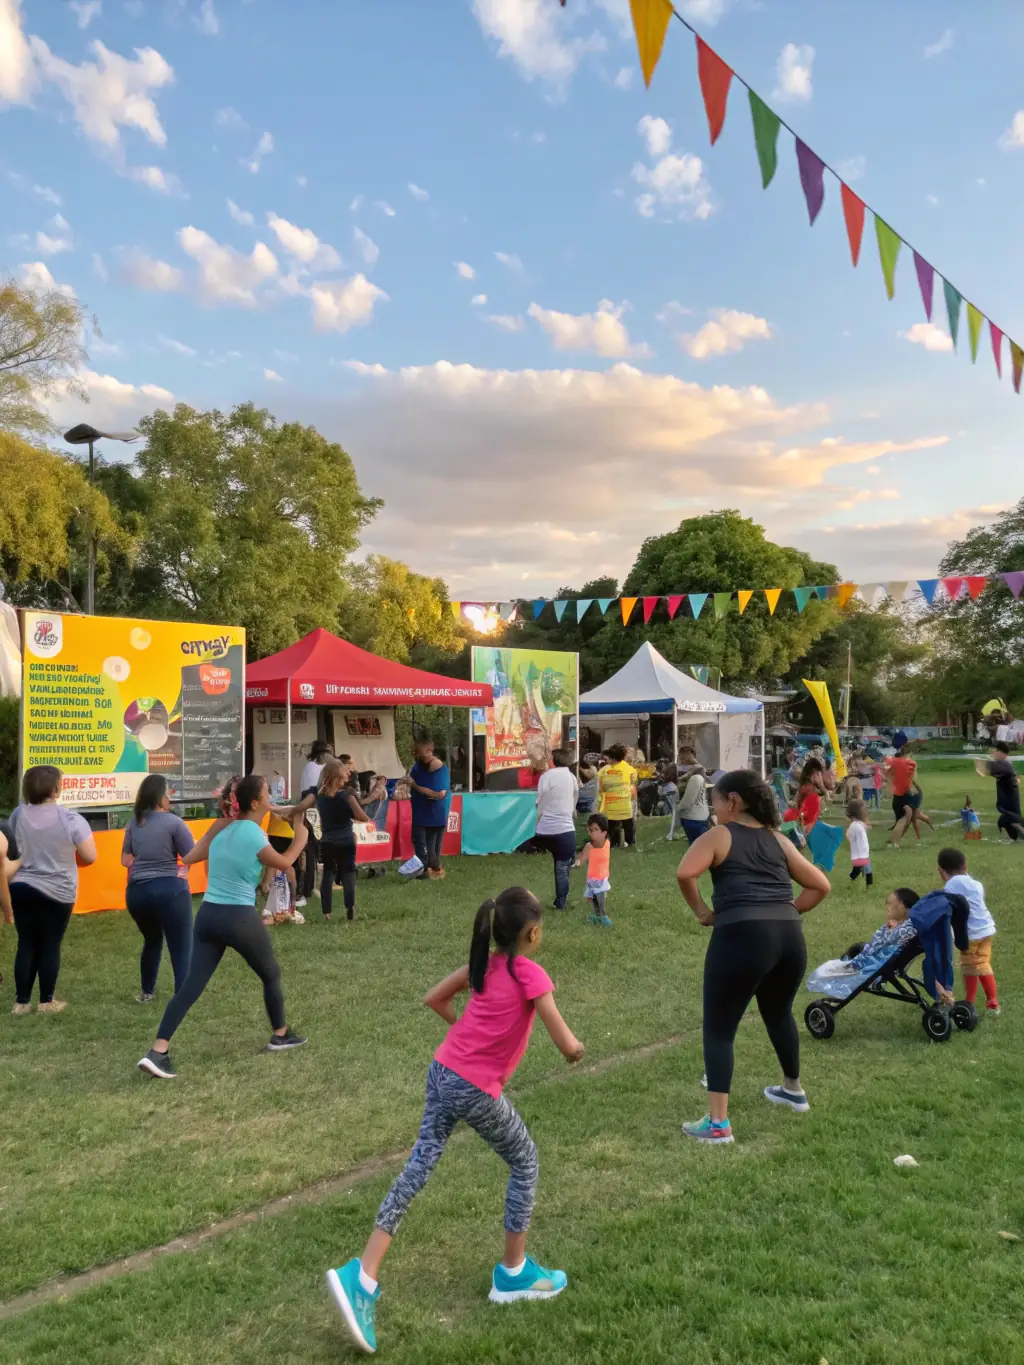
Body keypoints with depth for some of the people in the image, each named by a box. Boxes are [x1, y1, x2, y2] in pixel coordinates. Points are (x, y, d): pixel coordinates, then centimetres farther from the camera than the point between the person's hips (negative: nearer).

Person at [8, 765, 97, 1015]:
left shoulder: (17, 815, -4)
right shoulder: (70, 819, -16)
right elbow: (90, 857, -12)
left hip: (21, 888, 3)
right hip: (57, 892, -3)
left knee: (26, 944, 11)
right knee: (50, 946, 8)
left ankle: (21, 1002, 16)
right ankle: (47, 1002, 16)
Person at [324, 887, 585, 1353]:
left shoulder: (484, 963, 7)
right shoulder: (532, 976, -13)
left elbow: (434, 998, 17)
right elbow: (567, 1045, -14)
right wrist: (576, 1050, 9)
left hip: (442, 1070, 6)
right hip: (476, 1090, -6)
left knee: (420, 1163, 8)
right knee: (525, 1162, 16)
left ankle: (362, 1276, -1)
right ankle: (513, 1274, 27)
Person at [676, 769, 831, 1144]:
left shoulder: (718, 836, 4)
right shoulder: (778, 840, 19)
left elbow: (685, 874, -12)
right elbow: (820, 886, 20)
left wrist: (702, 911, 1)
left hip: (741, 936, -6)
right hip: (789, 936, 6)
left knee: (718, 1029, 4)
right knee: (779, 1014, 30)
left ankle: (717, 1123, 0)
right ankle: (793, 1089, 48)